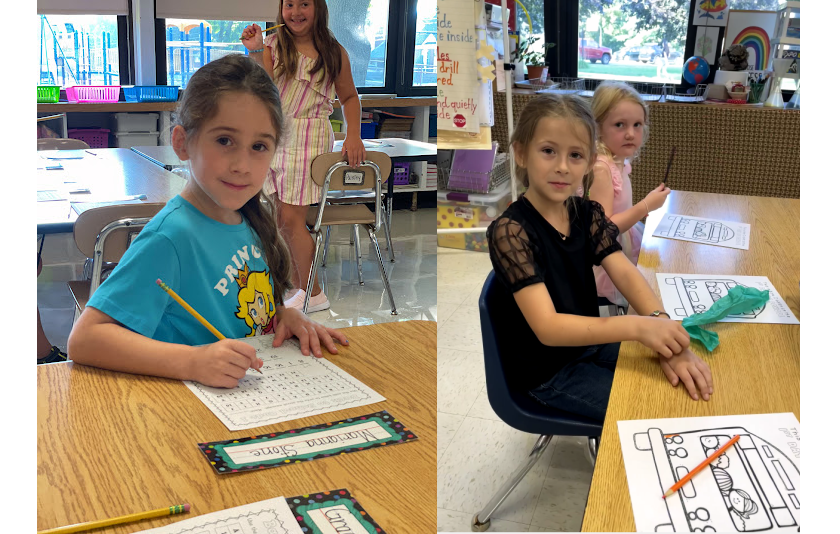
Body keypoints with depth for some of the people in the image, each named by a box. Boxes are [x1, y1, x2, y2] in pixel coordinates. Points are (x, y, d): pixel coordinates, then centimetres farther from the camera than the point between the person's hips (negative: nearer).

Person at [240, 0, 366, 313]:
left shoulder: (334, 53, 1)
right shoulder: (272, 46, 3)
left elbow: (349, 97, 9)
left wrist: (354, 135, -3)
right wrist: (255, 52, -17)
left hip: (309, 139, -3)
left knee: (291, 219, -6)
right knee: (278, 220, 6)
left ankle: (312, 293, 9)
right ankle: (298, 287, 21)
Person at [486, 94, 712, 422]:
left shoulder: (587, 214, -3)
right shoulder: (510, 231, -25)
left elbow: (625, 273, -15)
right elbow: (548, 328, -32)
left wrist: (665, 332, -35)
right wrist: (637, 326, -43)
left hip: (592, 343, 6)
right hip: (547, 372, -6)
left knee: (679, 387, 10)